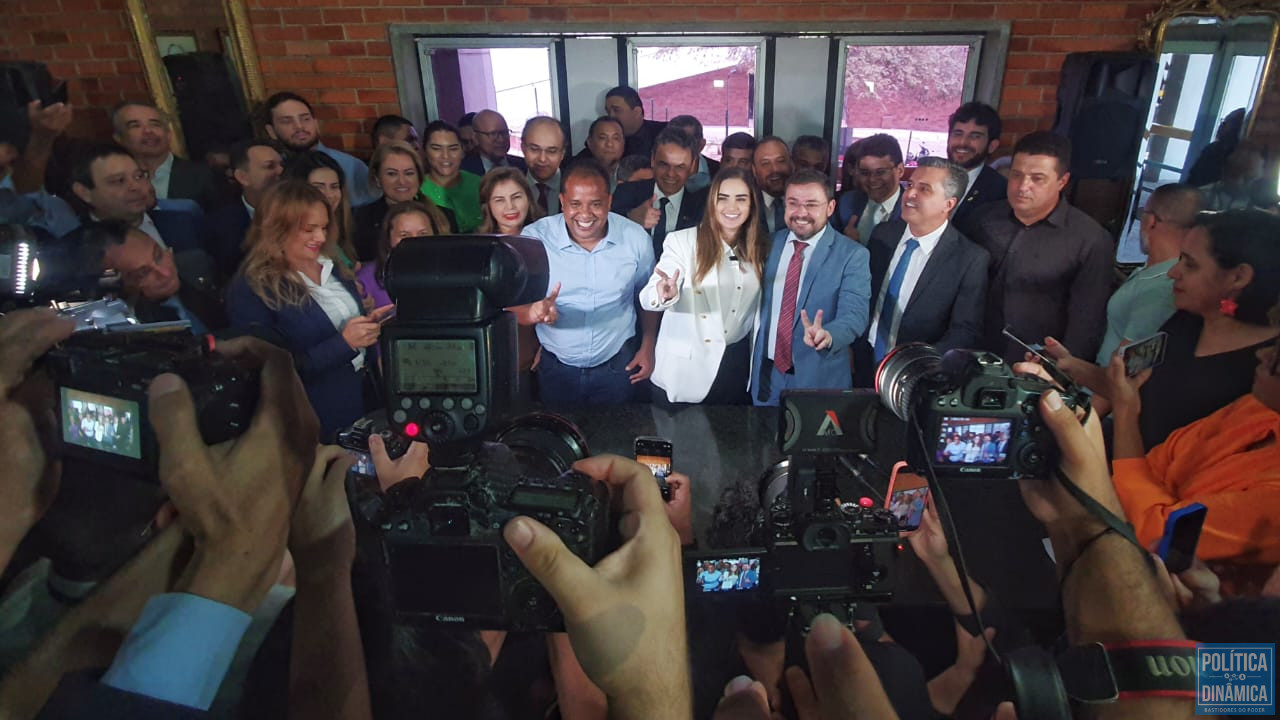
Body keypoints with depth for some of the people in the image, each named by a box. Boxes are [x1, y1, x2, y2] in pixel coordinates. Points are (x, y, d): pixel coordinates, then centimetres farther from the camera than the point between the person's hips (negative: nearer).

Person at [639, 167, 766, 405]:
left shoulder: (759, 251, 5)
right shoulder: (681, 241, -10)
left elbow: (758, 310, 14)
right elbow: (648, 297, -22)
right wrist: (665, 294, -45)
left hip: (737, 368, 4)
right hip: (685, 373, -4)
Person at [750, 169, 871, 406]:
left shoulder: (853, 255, -9)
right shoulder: (770, 244, 4)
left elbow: (854, 314, -19)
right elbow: (757, 303, 9)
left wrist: (827, 335, -40)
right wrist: (753, 360, 2)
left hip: (819, 380, -3)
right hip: (765, 374, 4)